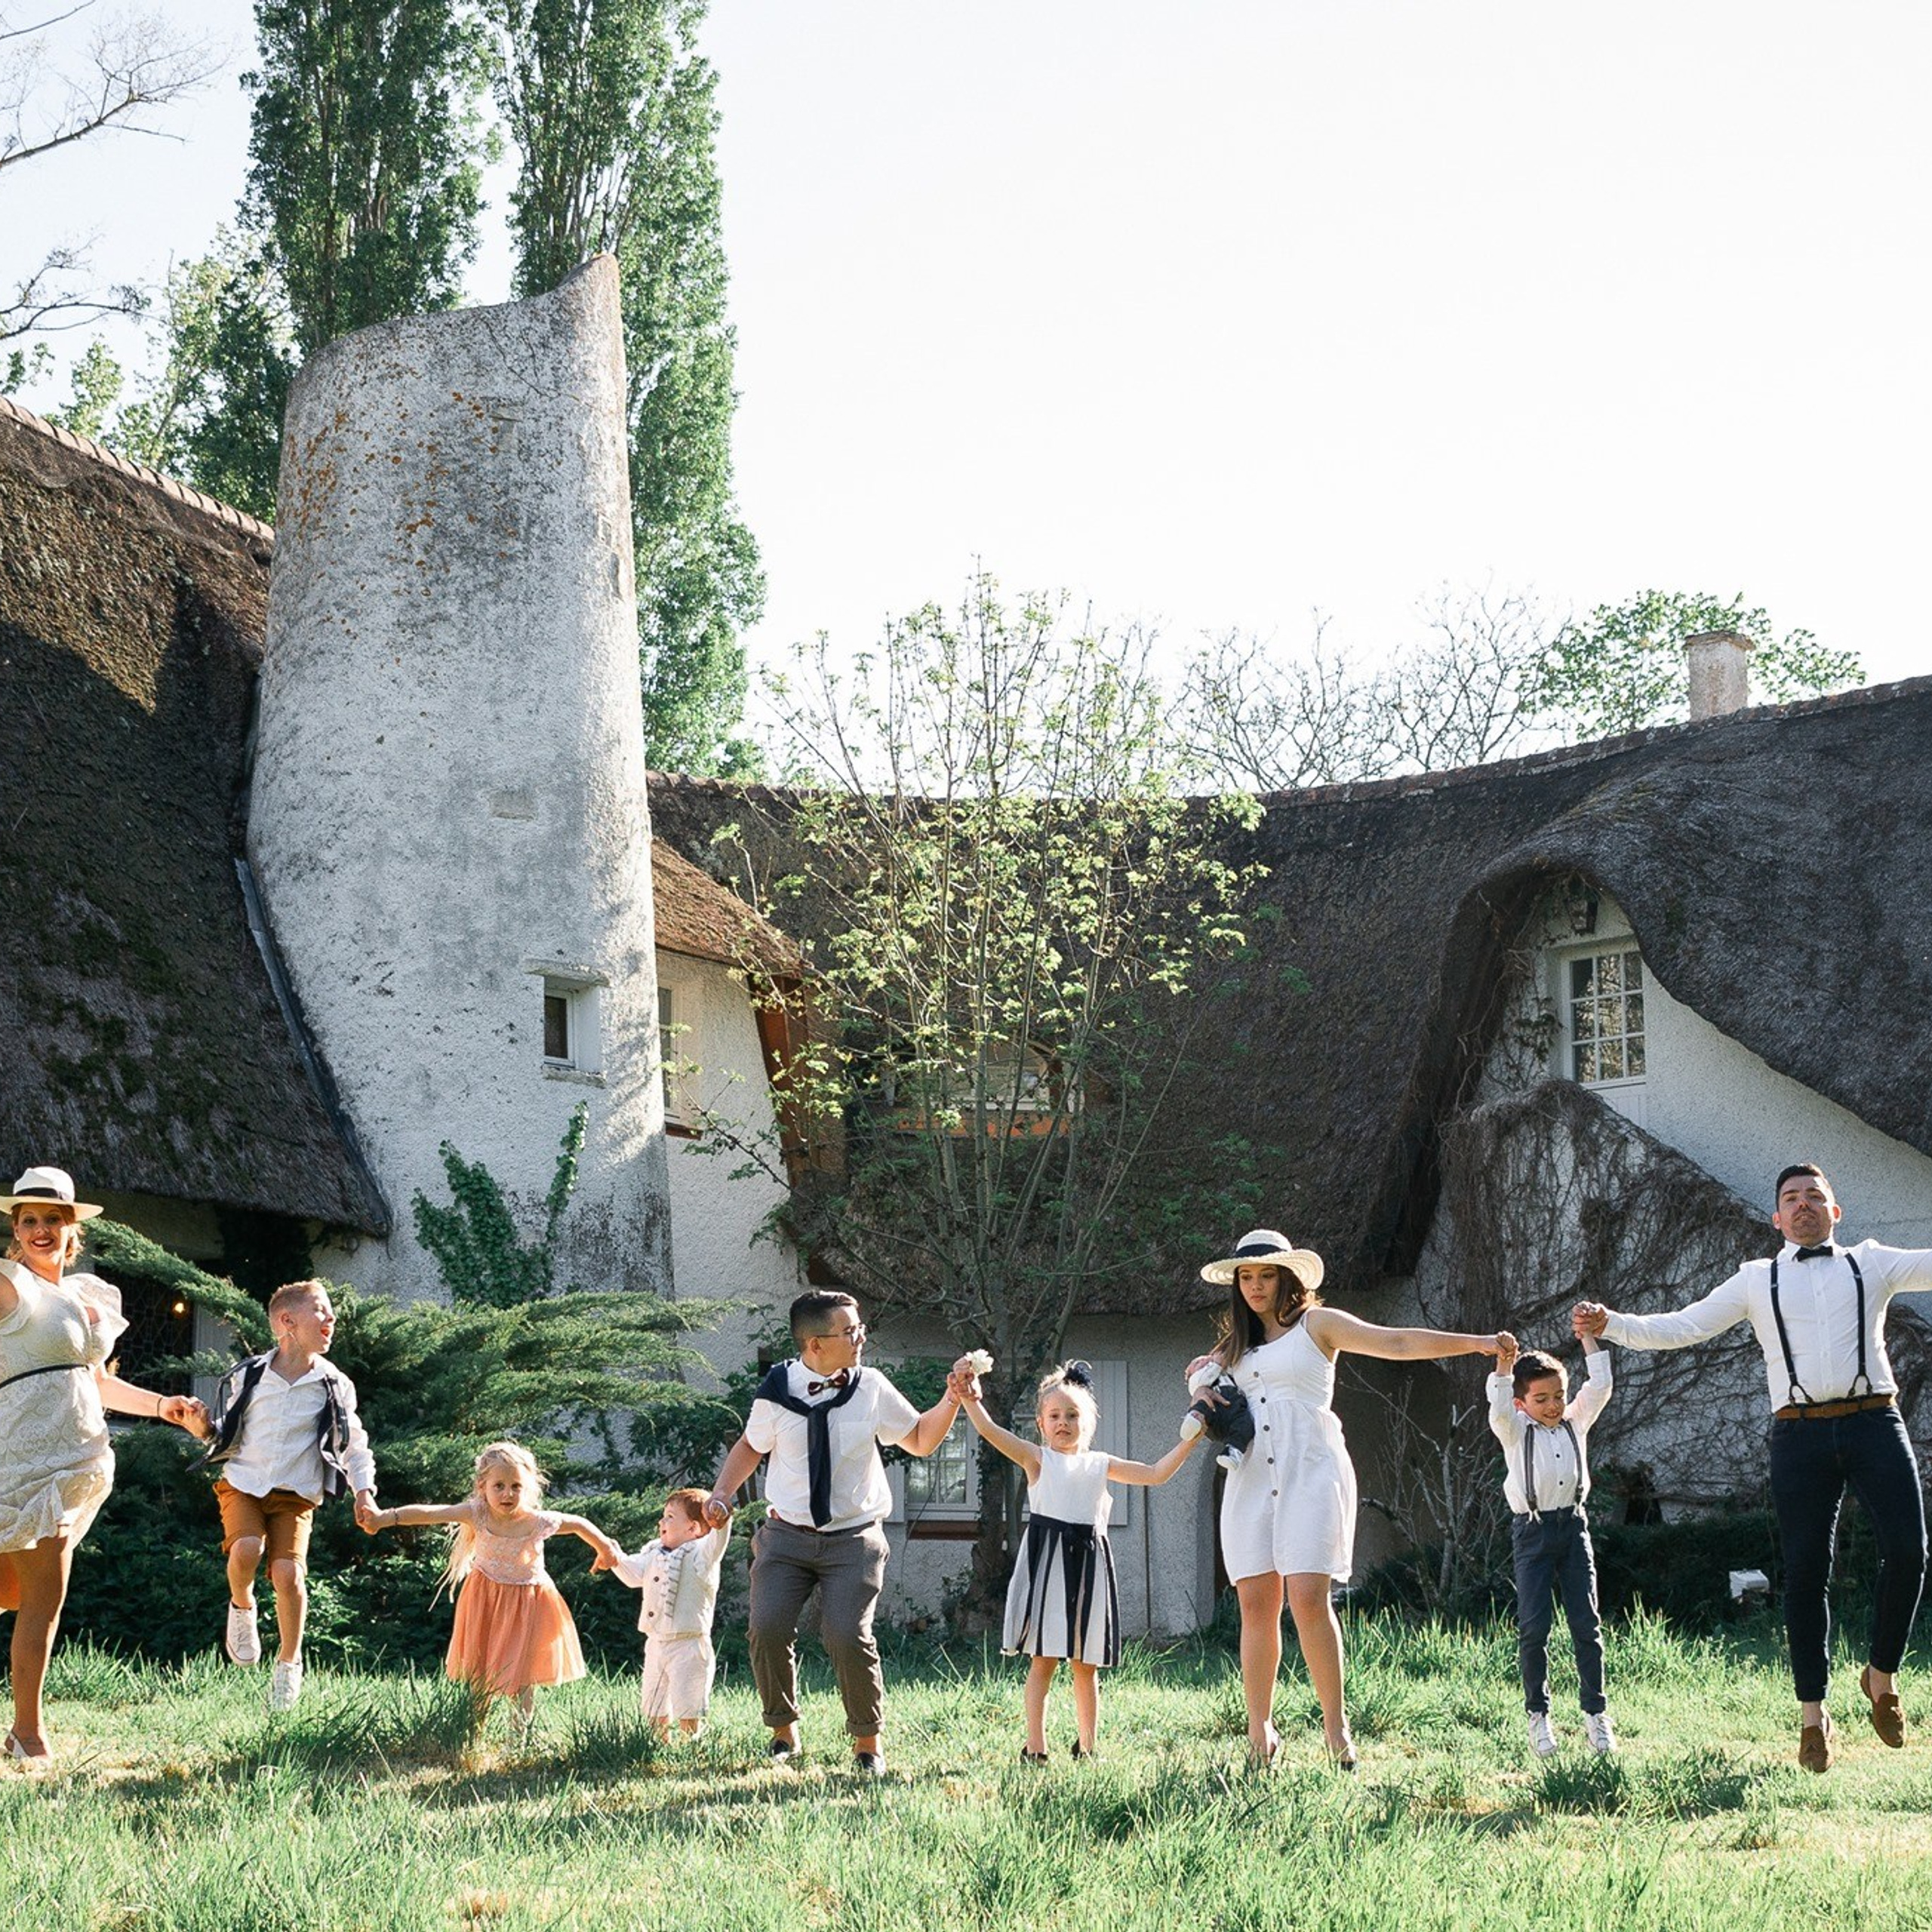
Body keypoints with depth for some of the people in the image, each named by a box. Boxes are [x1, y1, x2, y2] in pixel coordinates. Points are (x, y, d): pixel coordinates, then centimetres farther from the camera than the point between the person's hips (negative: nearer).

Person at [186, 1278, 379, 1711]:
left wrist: (364, 1492, -3)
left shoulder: (334, 1386, 2)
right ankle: (241, 1607, 6)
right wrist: (204, 1428, -9)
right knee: (246, 1549, -28)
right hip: (243, 1482, 0)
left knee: (289, 1573, -17)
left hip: (295, 1495, 0)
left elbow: (354, 1444, 9)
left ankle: (289, 1663, 4)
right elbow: (226, 1432, 13)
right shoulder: (248, 1377, 0)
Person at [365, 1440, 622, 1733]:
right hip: (485, 1601, 1)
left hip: (527, 1604, -1)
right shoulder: (477, 1514, -21)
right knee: (479, 1677, 8)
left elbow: (578, 1524, -4)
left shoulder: (538, 1522, -21)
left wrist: (605, 1548, 12)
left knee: (523, 1677, 3)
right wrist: (387, 1517, -43)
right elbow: (428, 1512, -31)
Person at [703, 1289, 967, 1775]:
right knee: (768, 1630, -15)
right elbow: (750, 1446, 14)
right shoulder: (777, 1392, -4)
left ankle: (868, 1744, 6)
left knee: (848, 1637, -16)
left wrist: (952, 1402, -4)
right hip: (786, 1534, 1)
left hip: (854, 1539, -1)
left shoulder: (870, 1388, -2)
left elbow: (920, 1440, 11)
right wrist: (721, 1493, 0)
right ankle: (783, 1732, 10)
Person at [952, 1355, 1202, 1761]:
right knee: (1043, 1660, -5)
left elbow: (1156, 1473, 13)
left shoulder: (1101, 1465, 15)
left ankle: (1087, 1747, 15)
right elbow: (990, 1431, -9)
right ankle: (1034, 1748, -3)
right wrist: (970, 1397, -23)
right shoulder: (1037, 1459, 5)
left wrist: (1190, 1439, 5)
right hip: (1048, 1559, -3)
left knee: (1086, 1665, 7)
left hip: (1088, 1560, 3)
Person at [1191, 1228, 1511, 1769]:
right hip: (1252, 1477, 5)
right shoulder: (1236, 1345, 21)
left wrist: (1475, 1343, -11)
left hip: (1310, 1474, -5)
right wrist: (1205, 1379, 6)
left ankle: (1336, 1725, -10)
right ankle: (1259, 1733, 2)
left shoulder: (1317, 1325, 6)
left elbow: (1397, 1343, -1)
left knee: (1308, 1598, -16)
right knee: (1257, 1605, -1)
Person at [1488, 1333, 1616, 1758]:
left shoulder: (1575, 1423, 9)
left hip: (1573, 1527, 3)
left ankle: (1595, 1712, 6)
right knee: (1533, 1627, -5)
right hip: (1532, 1530, -3)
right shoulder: (1515, 1432, -1)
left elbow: (1600, 1387, 1)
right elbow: (1499, 1411, -22)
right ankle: (1538, 1714, 6)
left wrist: (1590, 1337, -2)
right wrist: (1503, 1367, -34)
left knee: (1586, 1624, 0)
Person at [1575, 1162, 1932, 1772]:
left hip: (1873, 1424, 0)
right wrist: (1610, 1325, -2)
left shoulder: (1872, 1264, 15)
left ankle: (1882, 1675, 9)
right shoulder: (1757, 1281, 16)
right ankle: (1813, 1715, 6)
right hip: (1801, 1431, 0)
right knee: (1806, 1571, -1)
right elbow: (1682, 1327, 12)